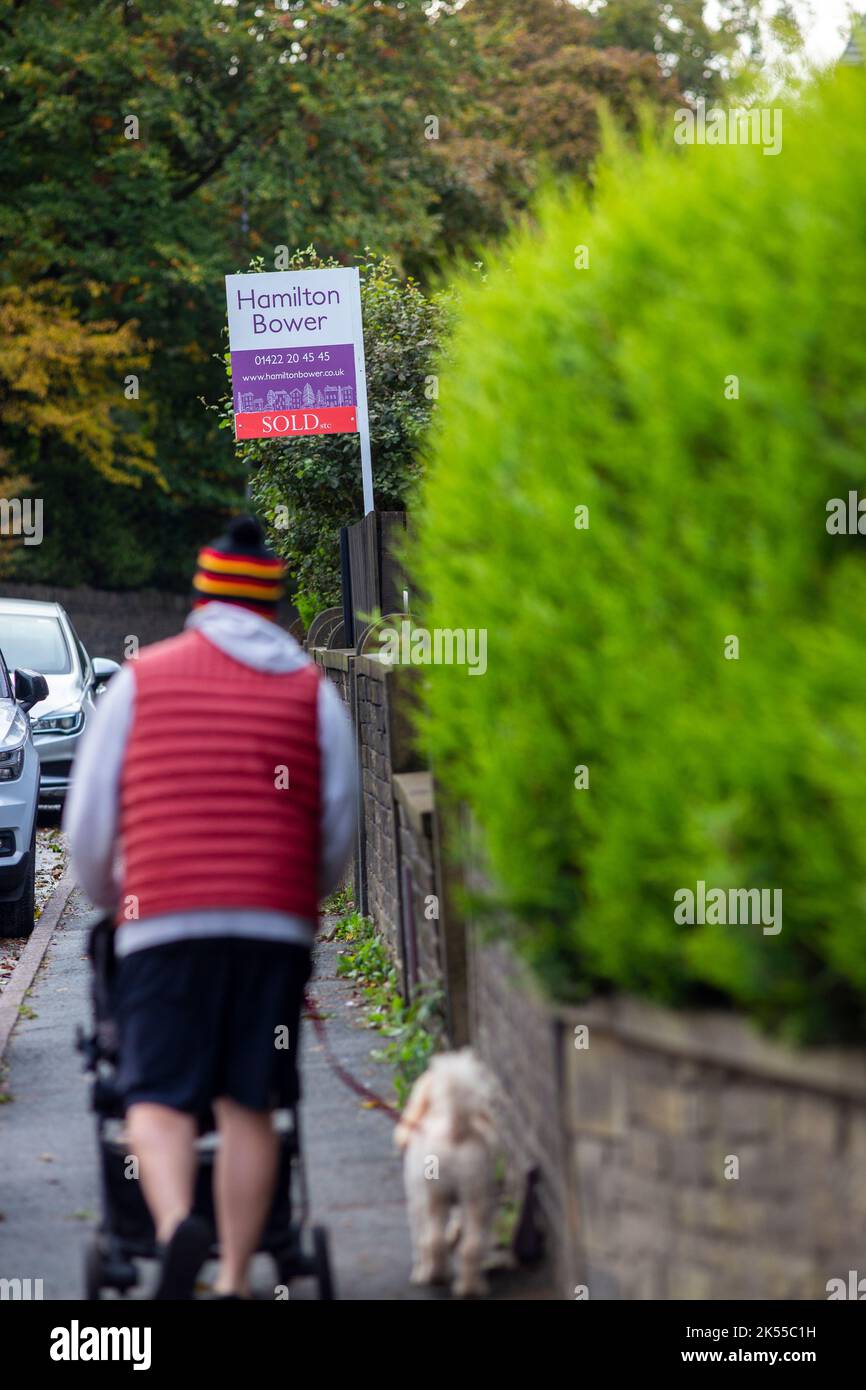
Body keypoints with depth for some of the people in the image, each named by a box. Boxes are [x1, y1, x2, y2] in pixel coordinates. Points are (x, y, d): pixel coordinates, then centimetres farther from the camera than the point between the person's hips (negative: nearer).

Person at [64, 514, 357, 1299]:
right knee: (248, 1105, 5)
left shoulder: (140, 680, 10)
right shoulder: (312, 690, 12)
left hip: (163, 921, -1)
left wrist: (111, 901, 29)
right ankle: (235, 1279, 2)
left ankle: (176, 1225, -27)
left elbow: (88, 820, 11)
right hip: (275, 924, 1)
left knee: (158, 1097, -1)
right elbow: (340, 827, 11)